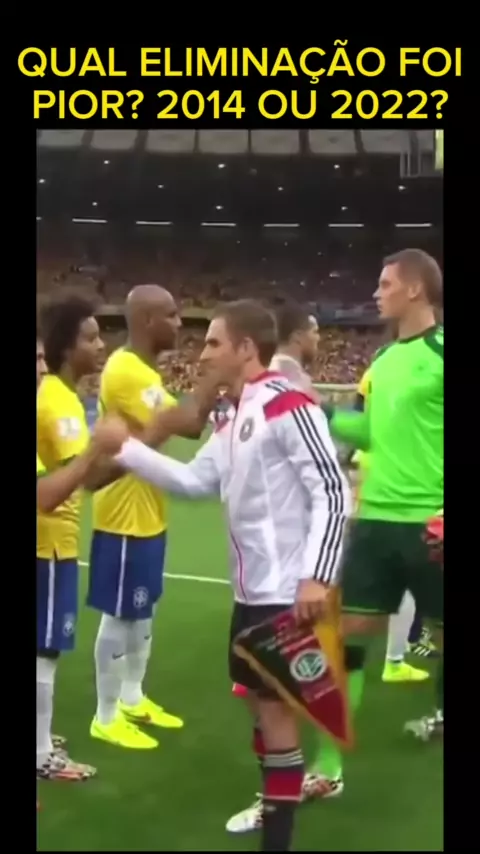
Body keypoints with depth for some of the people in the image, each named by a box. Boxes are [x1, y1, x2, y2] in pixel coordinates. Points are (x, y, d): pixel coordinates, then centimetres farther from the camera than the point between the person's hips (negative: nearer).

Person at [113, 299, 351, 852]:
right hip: (252, 587, 9)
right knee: (255, 697, 19)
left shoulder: (288, 406, -16)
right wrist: (126, 450, 11)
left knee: (274, 704, -2)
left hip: (288, 589, -9)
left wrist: (316, 576, -25)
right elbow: (194, 481, 14)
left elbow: (332, 492, -20)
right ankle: (274, 803, 36)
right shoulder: (235, 419, 13)